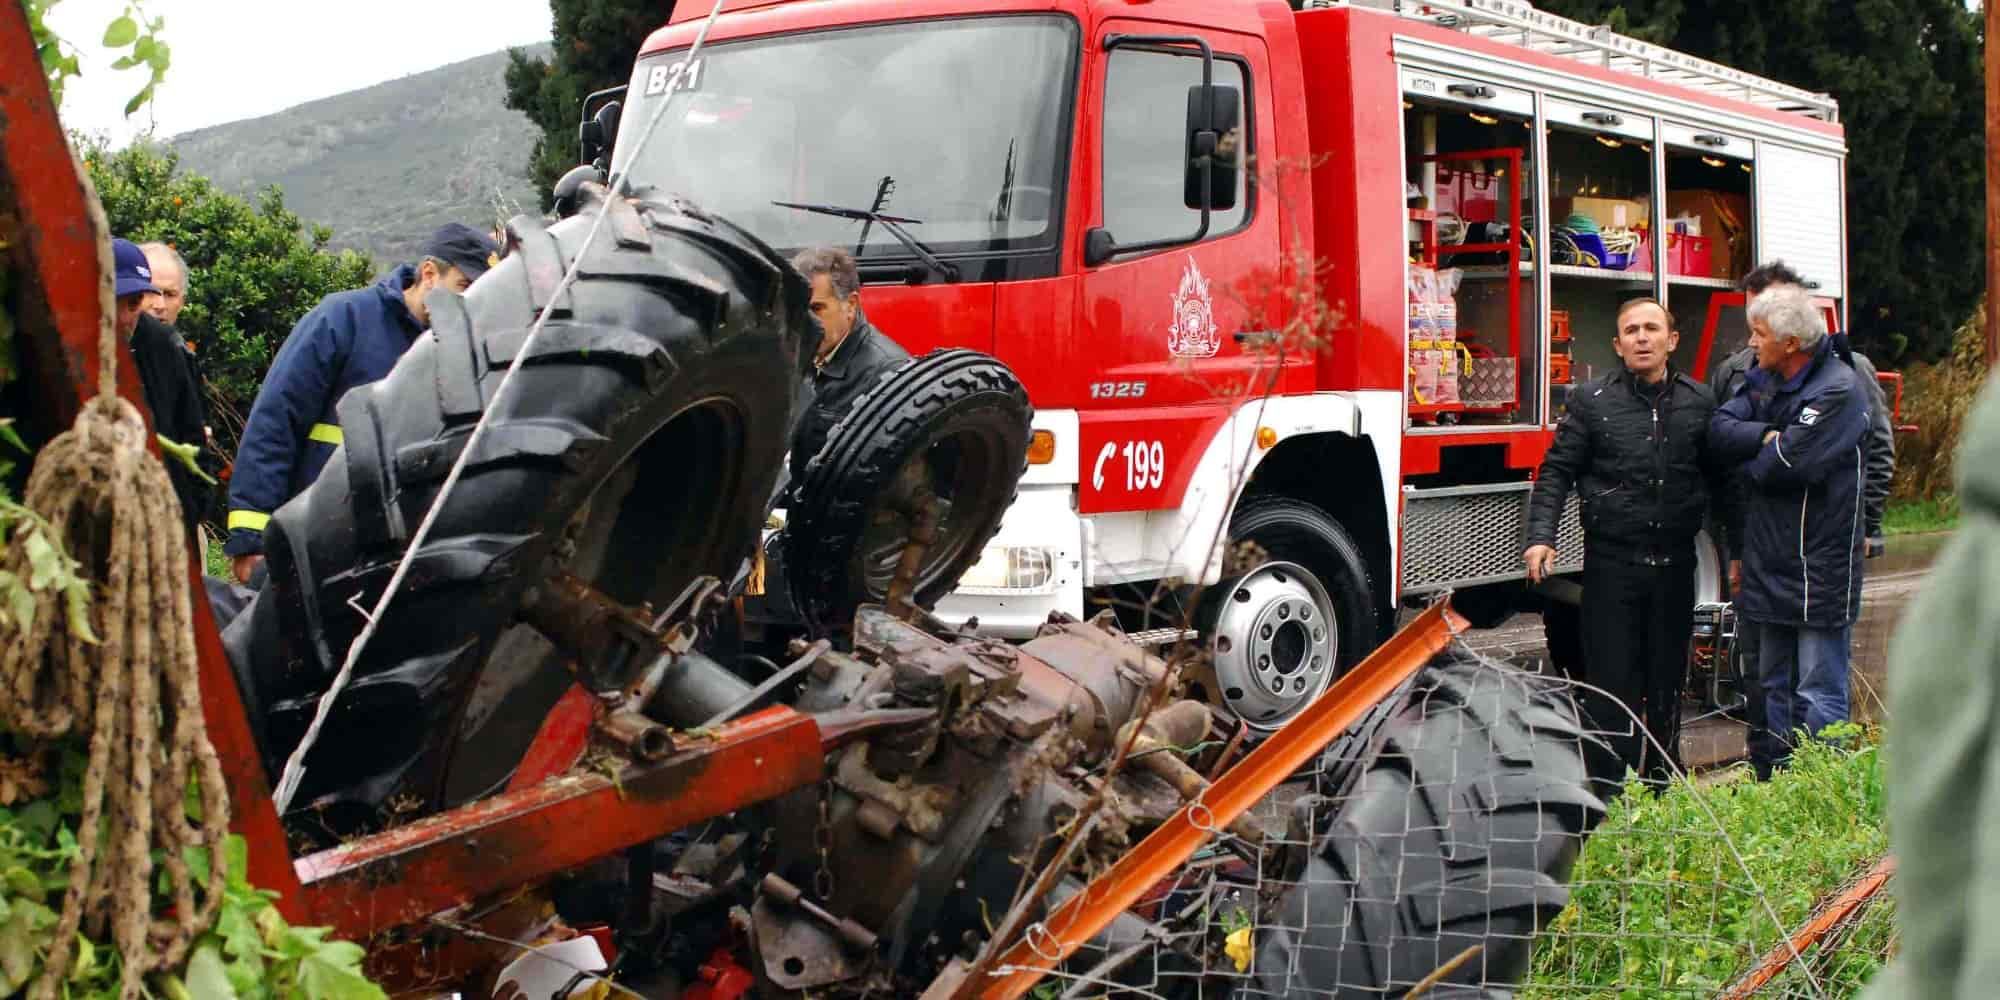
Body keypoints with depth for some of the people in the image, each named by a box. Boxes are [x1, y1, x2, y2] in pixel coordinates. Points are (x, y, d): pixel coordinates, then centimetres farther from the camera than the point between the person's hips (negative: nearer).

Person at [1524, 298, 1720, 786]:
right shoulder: (1592, 401, 0)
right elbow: (1556, 472, -1)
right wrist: (1541, 536, -12)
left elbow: (1719, 481, 12)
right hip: (1611, 562, -3)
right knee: (1612, 679, -2)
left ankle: (1664, 780, 24)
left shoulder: (1700, 403, 7)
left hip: (1675, 563, 3)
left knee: (1668, 678, 11)